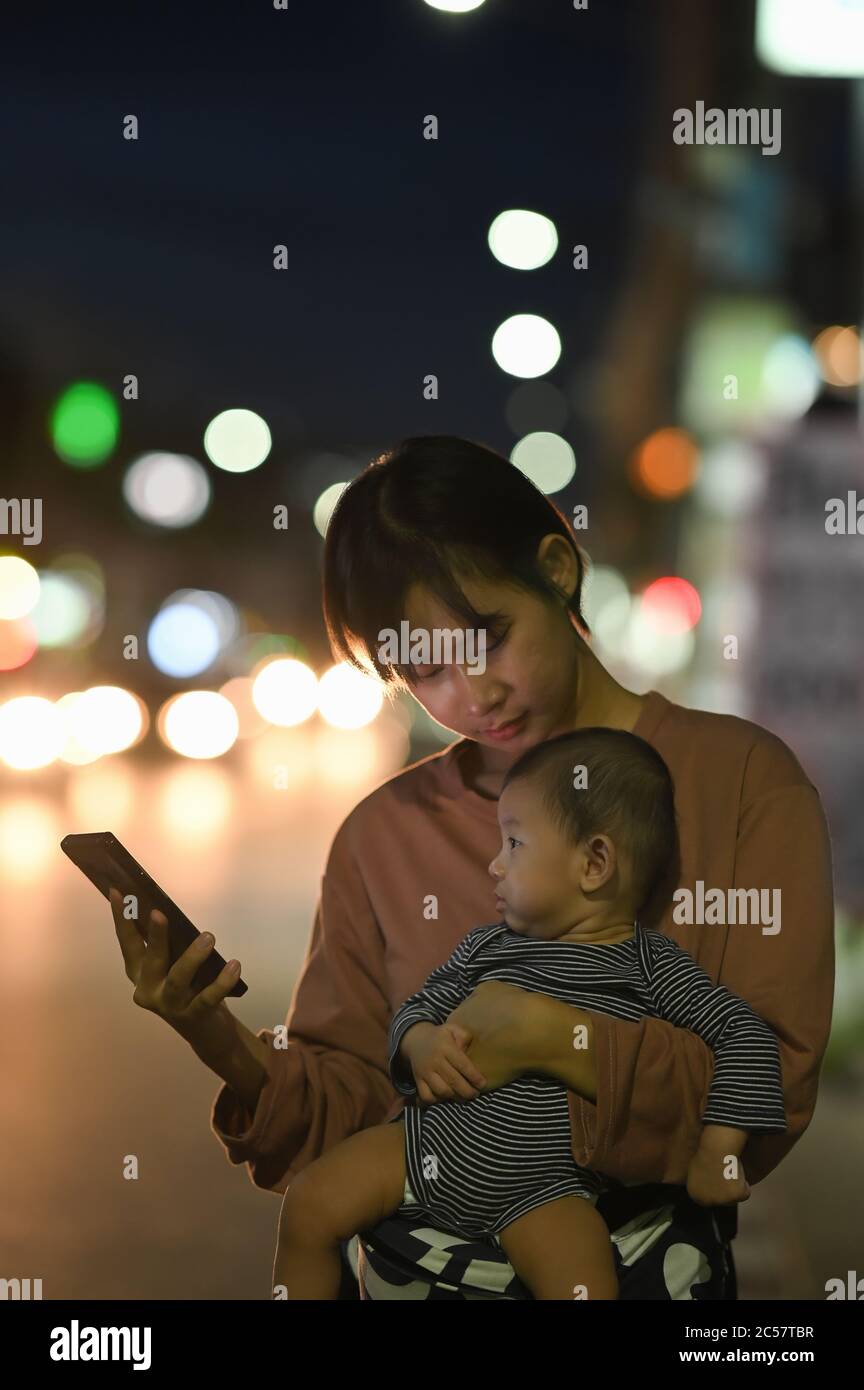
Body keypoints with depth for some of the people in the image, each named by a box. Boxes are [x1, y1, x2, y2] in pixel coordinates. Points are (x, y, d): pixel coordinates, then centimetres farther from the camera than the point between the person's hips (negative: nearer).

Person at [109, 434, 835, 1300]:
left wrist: (550, 1040, -16)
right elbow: (352, 1106, 8)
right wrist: (235, 1057, -11)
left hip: (642, 1265, -2)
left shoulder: (741, 779, 0)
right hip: (404, 1261, 2)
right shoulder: (383, 832, 9)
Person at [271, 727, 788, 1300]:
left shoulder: (653, 968, -6)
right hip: (428, 1142, 4)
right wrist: (420, 1044, -10)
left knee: (585, 1284, -28)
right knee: (310, 1206, -5)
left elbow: (746, 1035, -7)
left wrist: (717, 1151, -13)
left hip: (543, 1187, -4)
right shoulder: (488, 946, 7)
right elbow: (418, 1007, 15)